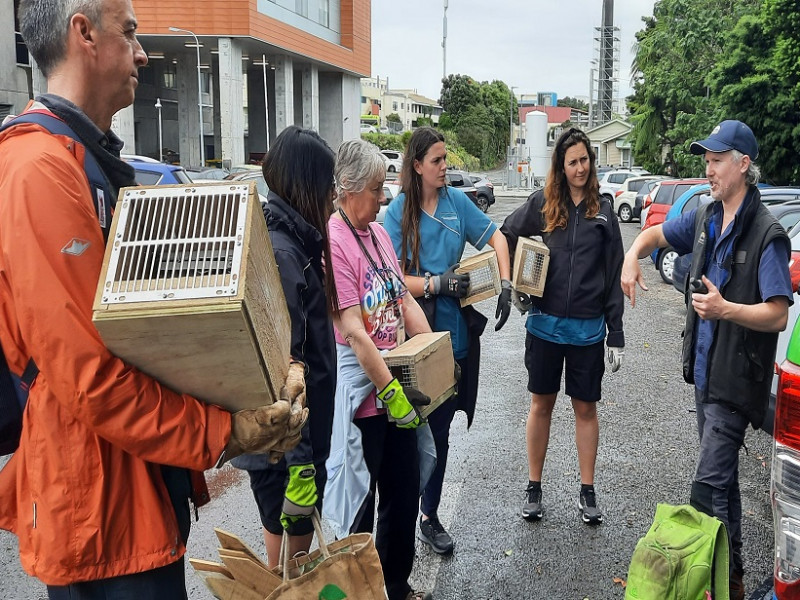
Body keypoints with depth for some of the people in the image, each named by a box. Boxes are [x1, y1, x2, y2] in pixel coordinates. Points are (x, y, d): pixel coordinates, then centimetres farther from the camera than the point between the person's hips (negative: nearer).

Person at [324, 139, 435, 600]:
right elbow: (353, 332, -22)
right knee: (360, 500, 8)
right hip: (362, 393, -8)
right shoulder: (333, 243, -18)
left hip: (399, 388, 8)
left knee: (405, 491, 19)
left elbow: (407, 302, 12)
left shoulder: (379, 233, 8)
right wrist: (391, 392, -20)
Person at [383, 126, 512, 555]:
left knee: (439, 425, 13)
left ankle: (429, 516, 29)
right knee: (428, 427, 3)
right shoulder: (398, 212, -6)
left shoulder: (456, 201, 4)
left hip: (456, 330, 4)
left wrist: (506, 286, -2)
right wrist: (436, 284, -22)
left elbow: (495, 237, 10)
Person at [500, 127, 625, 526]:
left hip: (588, 328, 0)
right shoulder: (541, 204, 0)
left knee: (585, 407, 9)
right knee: (542, 404, 9)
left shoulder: (602, 211, 3)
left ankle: (587, 491, 23)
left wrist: (616, 334, 0)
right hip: (545, 324, 0)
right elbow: (505, 237, 11)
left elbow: (614, 275, 3)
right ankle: (534, 487, 23)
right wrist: (514, 285, -1)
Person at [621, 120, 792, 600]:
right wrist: (632, 258, 1)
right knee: (722, 475, 18)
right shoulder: (705, 219, 6)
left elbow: (778, 315, -19)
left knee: (710, 483, -10)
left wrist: (726, 308, -35)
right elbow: (656, 233, 21)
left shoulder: (767, 234, -16)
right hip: (705, 371, 8)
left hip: (736, 378, -8)